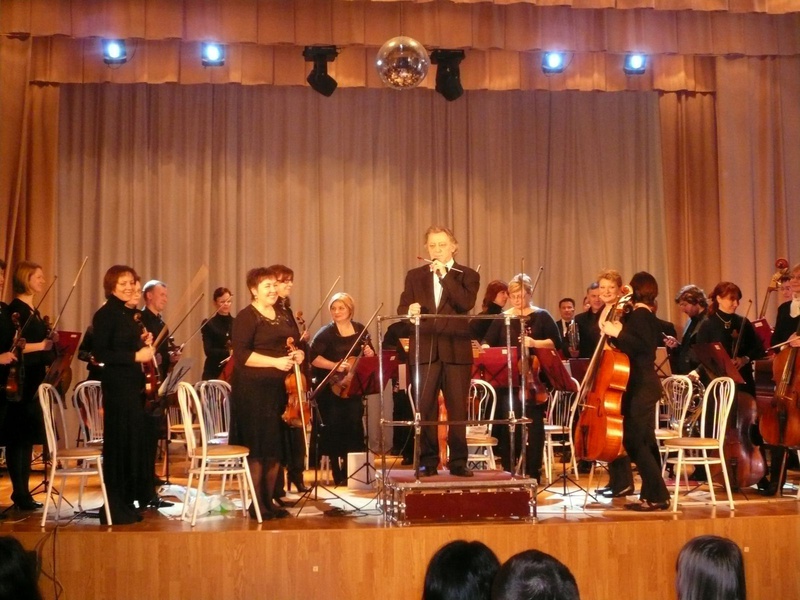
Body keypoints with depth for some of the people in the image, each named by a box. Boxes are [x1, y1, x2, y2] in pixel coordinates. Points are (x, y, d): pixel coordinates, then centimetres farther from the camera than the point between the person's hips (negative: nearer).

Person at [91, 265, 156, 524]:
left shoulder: (131, 314, 14)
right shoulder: (105, 314, -10)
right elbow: (100, 353, -18)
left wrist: (144, 344, 4)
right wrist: (135, 356, -20)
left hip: (134, 383, 9)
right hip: (116, 385, -8)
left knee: (136, 441, 11)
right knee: (119, 443, -5)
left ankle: (128, 500, 21)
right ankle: (114, 507, 3)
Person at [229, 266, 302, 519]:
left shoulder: (283, 315, 15)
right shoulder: (246, 317, -8)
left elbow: (294, 344, 26)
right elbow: (241, 354, -17)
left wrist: (298, 354, 3)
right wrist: (275, 362, -22)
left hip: (280, 389, 7)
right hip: (254, 391, -7)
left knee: (276, 448, 9)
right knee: (258, 448, -3)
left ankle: (269, 500, 19)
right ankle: (256, 504, 6)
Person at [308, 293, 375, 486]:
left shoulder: (360, 329, 7)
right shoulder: (326, 332, -7)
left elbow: (370, 355, 16)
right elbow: (312, 357, -17)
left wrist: (369, 354, -7)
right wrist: (335, 366, -25)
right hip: (330, 388, -4)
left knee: (354, 427, 4)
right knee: (334, 430, -1)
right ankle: (338, 474, 9)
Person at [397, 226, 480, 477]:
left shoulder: (467, 275, 6)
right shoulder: (414, 276, 12)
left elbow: (466, 304, -12)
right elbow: (402, 308, 4)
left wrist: (445, 275, -13)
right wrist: (410, 310, -19)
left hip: (456, 350, -1)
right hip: (425, 350, 2)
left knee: (458, 408, 2)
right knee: (424, 408, 2)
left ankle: (458, 461, 11)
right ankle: (428, 461, 12)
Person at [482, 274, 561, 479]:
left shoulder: (541, 316, 3)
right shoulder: (502, 318, 10)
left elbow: (556, 342, -3)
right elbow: (488, 342, 6)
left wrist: (535, 343, -18)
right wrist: (485, 349, -17)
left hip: (534, 379, -2)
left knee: (534, 425, 0)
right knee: (508, 425, 0)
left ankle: (533, 472, 8)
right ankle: (508, 471, 10)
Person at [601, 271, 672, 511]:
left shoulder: (638, 314, -13)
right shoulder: (648, 315, 14)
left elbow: (643, 345, -26)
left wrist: (617, 333, -25)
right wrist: (616, 331, 7)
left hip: (641, 387, -10)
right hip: (645, 385, 10)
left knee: (636, 441, -9)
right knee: (643, 441, 13)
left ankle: (657, 496, -8)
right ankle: (651, 494, 18)